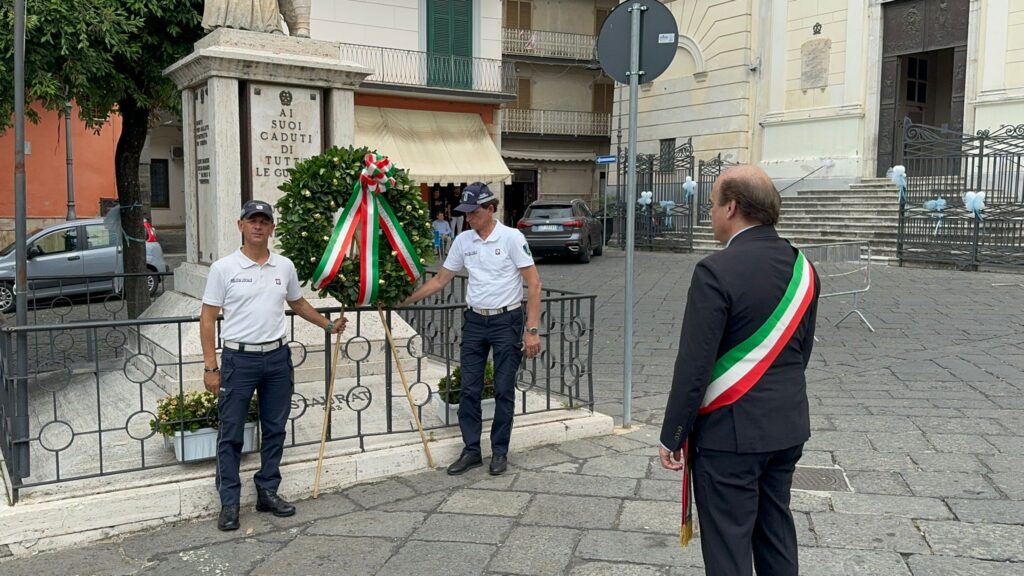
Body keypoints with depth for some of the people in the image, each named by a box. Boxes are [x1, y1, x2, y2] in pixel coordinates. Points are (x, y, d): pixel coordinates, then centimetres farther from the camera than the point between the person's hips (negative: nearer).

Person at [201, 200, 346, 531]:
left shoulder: (285, 267, 6)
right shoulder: (224, 268, -6)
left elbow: (297, 303, 23)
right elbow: (208, 318, -5)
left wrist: (328, 325, 21)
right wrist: (211, 366, -9)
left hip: (278, 358, 4)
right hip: (239, 358, -4)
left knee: (275, 430, 12)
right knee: (231, 435, 2)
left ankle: (268, 493, 25)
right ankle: (229, 504, 11)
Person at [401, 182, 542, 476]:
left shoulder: (512, 237, -11)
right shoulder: (462, 241, 4)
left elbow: (533, 284, -12)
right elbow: (440, 279, 13)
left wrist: (533, 330, -17)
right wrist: (404, 300, 7)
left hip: (506, 321, -5)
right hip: (474, 322, 5)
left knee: (504, 391, 4)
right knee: (469, 390, 7)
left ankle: (500, 452, 17)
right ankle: (471, 450, 18)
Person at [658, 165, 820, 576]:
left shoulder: (717, 271, -19)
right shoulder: (802, 267, 3)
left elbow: (694, 365, -19)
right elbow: (802, 349, 11)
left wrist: (672, 436, -10)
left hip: (730, 431, -7)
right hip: (788, 425, 7)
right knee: (777, 534, 20)